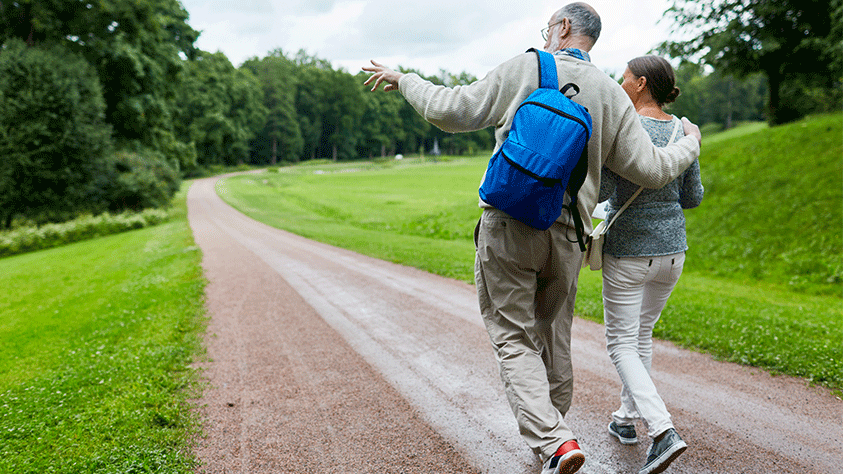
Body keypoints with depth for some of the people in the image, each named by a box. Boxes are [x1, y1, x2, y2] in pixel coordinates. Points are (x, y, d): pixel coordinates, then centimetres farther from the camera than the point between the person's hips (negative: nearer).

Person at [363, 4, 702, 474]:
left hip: (508, 227, -4)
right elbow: (652, 169, 3)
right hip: (566, 236, 4)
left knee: (515, 342, 3)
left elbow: (452, 110, -2)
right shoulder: (612, 95, 6)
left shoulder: (524, 69, -2)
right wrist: (690, 143, 25)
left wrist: (403, 79, 14)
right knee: (554, 337, 20)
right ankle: (552, 428, 36)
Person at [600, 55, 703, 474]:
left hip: (628, 253, -6)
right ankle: (626, 418, 32)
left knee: (621, 344, 4)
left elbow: (601, 190, -24)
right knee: (641, 333, 22)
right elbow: (692, 197, 8)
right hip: (672, 251, 6)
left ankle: (663, 431, -11)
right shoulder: (682, 130, 3)